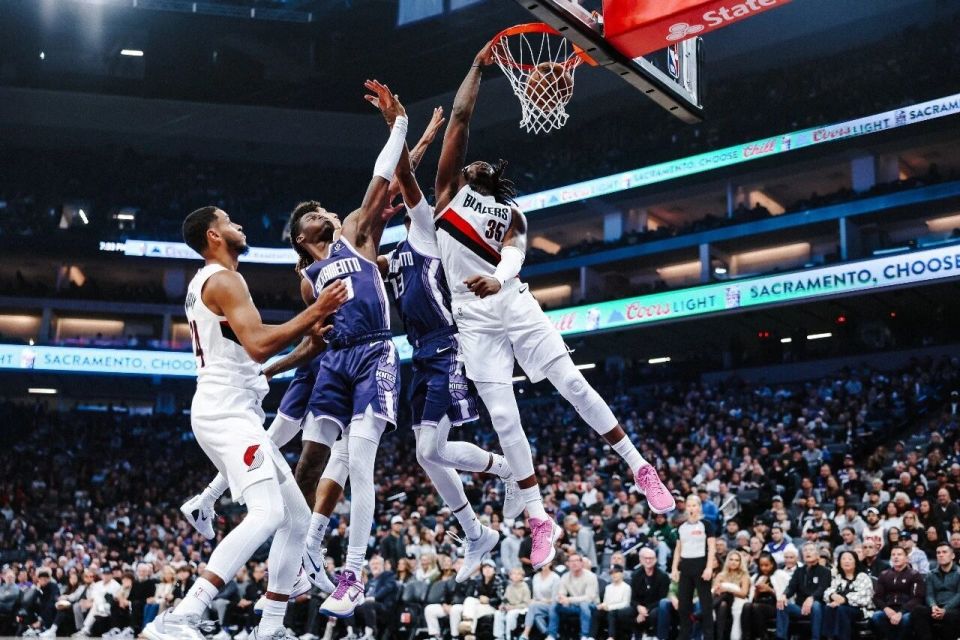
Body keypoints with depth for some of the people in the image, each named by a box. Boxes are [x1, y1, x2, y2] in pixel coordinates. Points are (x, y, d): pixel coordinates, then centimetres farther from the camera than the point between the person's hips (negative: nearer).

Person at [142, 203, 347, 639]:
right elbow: (258, 345, -22)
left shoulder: (205, 283, 23)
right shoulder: (223, 280, -9)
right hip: (226, 412, -11)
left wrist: (304, 333, 25)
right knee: (266, 514, -26)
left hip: (235, 414, 11)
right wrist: (314, 313, -14)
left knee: (297, 518, 11)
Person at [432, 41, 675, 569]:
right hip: (475, 320, -1)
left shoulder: (510, 211, 19)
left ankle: (641, 470, 8)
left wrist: (498, 278, -27)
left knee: (574, 386, -4)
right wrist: (477, 66, 9)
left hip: (516, 306, 2)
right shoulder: (448, 190, 15)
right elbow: (460, 117, 6)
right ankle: (540, 521, 2)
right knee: (503, 417, -5)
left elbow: (515, 253, -5)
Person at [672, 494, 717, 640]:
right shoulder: (681, 527, 12)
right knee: (683, 603, 6)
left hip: (701, 564, -5)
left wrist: (709, 568, -16)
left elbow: (712, 548, -7)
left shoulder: (706, 525, -2)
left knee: (706, 602, -3)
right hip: (685, 566, 5)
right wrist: (674, 569, 9)